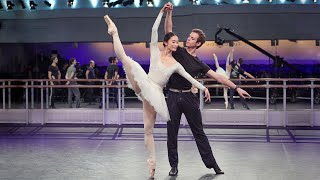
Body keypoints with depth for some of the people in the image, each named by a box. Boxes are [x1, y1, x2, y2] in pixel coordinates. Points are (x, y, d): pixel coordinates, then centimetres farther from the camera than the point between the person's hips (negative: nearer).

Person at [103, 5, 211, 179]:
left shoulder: (176, 64, 11)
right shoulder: (156, 52, 6)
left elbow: (189, 78, 15)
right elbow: (154, 30, 0)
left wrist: (204, 88, 10)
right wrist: (161, 12, 1)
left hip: (155, 93, 2)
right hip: (144, 87, -2)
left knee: (148, 129, -1)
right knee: (124, 58, -15)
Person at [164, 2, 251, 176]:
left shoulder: (199, 64, 5)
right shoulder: (178, 52, 3)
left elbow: (217, 76, 2)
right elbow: (168, 31, -4)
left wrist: (236, 87, -4)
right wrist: (169, 13, -16)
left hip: (189, 97, 0)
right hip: (173, 97, 0)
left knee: (199, 132, 7)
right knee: (172, 133, 5)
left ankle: (211, 163, 14)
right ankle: (174, 166, 16)